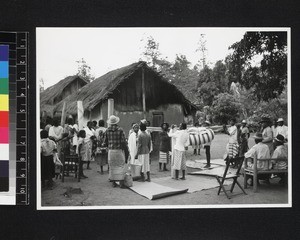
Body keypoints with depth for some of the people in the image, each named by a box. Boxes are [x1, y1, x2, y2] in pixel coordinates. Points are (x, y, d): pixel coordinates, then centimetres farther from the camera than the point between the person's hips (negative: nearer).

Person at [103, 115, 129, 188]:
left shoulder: (107, 131, 0)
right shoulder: (120, 130, -8)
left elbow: (105, 142, 2)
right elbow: (123, 142, -9)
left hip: (111, 151, 3)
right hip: (119, 150, -3)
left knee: (112, 166, 11)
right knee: (121, 166, 3)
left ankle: (113, 182, 13)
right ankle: (121, 183, -1)